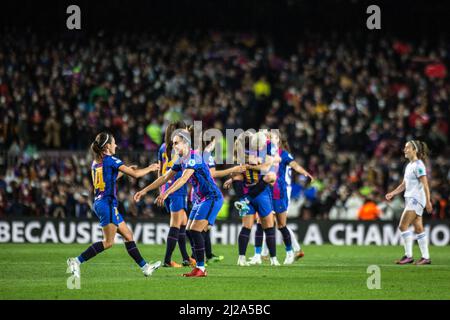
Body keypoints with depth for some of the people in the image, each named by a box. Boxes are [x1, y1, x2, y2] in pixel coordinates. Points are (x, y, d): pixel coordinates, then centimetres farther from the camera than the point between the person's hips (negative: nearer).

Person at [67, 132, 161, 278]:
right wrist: (150, 168, 6)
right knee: (108, 242, -9)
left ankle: (145, 267, 13)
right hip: (107, 204, -9)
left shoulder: (96, 162, 13)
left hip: (99, 202, 9)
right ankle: (76, 261, -14)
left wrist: (122, 172, 26)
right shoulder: (110, 160, -11)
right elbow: (135, 174, -10)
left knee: (128, 235, 11)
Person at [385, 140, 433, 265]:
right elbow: (404, 184, 23)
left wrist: (428, 202, -22)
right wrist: (392, 193, 11)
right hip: (410, 199, 9)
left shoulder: (418, 165, -12)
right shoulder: (409, 166, 16)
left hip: (416, 199, -9)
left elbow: (425, 184, -17)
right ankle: (426, 257, 8)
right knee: (418, 229, 7)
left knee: (403, 226, -12)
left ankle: (408, 256, -9)